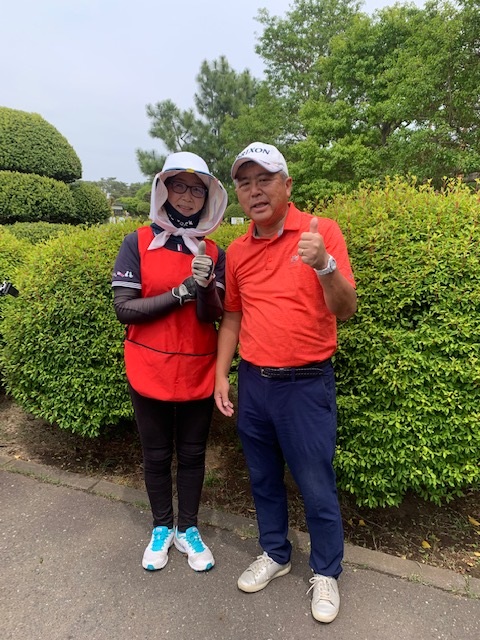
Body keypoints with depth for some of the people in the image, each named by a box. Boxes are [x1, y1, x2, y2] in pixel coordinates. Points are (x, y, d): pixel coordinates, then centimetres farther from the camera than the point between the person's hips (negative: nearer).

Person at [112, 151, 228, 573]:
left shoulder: (213, 253, 0)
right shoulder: (138, 243, -6)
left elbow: (212, 314, -9)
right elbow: (124, 308, -12)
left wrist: (206, 286, -30)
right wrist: (181, 292, -18)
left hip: (198, 373, 2)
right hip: (150, 372, -1)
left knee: (192, 454, 15)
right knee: (157, 455, 15)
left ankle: (188, 529, 36)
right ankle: (162, 528, 38)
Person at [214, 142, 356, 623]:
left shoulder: (321, 232, -8)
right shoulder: (237, 251, 6)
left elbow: (345, 310, -15)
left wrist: (324, 265, -34)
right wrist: (221, 375, 8)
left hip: (306, 384, -4)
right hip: (252, 382, 5)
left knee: (316, 485, 8)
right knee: (263, 477, 19)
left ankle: (325, 573, 34)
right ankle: (274, 554, 43)